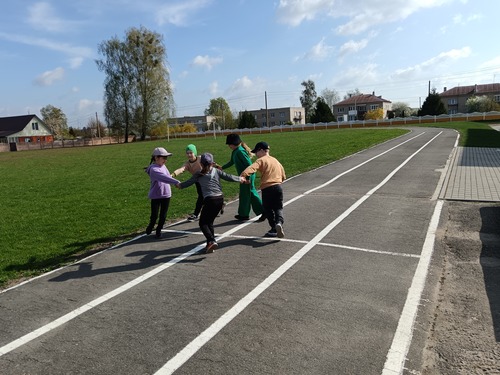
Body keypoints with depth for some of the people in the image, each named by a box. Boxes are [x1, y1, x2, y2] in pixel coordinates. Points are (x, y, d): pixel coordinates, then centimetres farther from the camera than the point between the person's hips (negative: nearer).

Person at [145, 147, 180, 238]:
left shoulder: (163, 166, 4)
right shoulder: (153, 169, -22)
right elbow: (164, 178, -37)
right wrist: (176, 182, -47)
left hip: (166, 195, 6)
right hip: (156, 196, -6)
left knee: (163, 215, 9)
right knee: (154, 216, 4)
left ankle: (159, 230, 29)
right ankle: (150, 226, 34)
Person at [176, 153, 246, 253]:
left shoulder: (198, 175, 2)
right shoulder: (216, 171, 8)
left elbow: (188, 182, 14)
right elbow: (228, 177, 7)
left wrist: (179, 185, 34)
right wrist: (240, 179, 23)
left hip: (210, 200, -5)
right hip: (220, 199, 5)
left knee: (203, 223, 5)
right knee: (209, 222, 17)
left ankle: (212, 241, -16)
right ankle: (210, 244, 16)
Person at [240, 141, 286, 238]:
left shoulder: (261, 160, 0)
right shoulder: (275, 160, 20)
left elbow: (252, 168, -21)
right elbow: (283, 176, 23)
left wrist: (243, 175, -31)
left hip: (267, 188, -4)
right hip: (278, 187, 5)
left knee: (268, 209, 12)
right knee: (278, 208, 13)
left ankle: (274, 229, 13)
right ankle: (279, 222, -14)